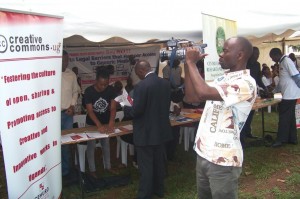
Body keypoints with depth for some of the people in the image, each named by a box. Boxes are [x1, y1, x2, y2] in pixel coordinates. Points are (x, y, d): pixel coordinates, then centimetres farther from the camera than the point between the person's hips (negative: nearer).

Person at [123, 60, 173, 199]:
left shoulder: (141, 86, -21)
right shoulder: (165, 83, 2)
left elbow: (136, 111, -19)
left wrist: (124, 107, -1)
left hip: (146, 134, -7)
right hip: (161, 130, 7)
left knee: (146, 166, 5)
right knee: (159, 162, 20)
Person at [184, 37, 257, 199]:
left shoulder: (246, 83, -18)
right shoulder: (222, 79, 10)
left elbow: (203, 92, -30)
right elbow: (191, 97, 10)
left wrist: (191, 62, -16)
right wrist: (187, 65, 2)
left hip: (223, 160, -8)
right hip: (203, 153, 8)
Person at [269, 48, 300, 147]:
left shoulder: (287, 61, -14)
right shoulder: (282, 62, 15)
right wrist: (273, 92, 18)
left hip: (289, 95, -9)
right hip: (288, 94, 9)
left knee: (284, 117, -4)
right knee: (290, 117, 13)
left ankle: (281, 139, 3)